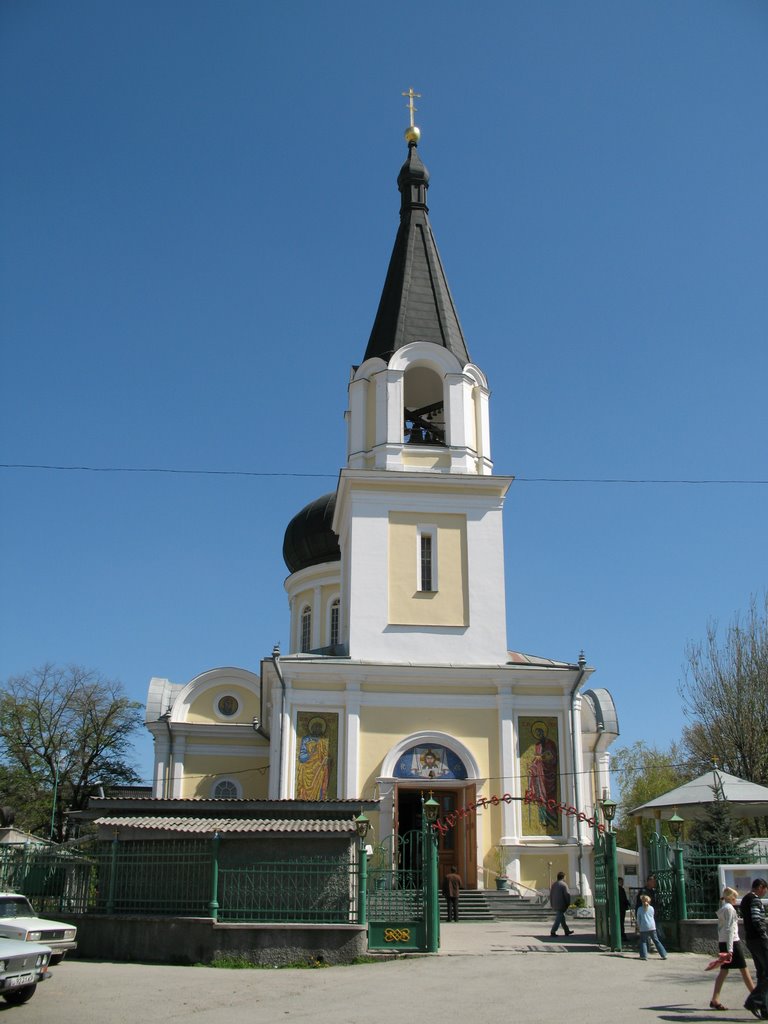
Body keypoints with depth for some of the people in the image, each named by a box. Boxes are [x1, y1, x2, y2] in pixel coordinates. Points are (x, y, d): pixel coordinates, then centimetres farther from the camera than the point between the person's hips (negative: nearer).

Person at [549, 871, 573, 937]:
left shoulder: (553, 884, 11)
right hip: (561, 905, -8)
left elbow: (550, 895, 14)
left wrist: (552, 904, 19)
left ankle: (567, 931, 26)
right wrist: (568, 903, -4)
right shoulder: (563, 885, -12)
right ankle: (553, 932, -8)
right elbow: (567, 895, -17)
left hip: (555, 906, 8)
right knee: (558, 919, -4)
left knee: (562, 918, 18)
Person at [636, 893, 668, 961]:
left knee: (643, 941, 5)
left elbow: (638, 919, 5)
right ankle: (663, 955, 8)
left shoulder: (639, 909, 0)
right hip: (652, 927, 2)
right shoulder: (651, 908, 6)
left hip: (643, 928, -2)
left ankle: (644, 955, -6)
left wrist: (639, 926, 19)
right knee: (656, 941, 8)